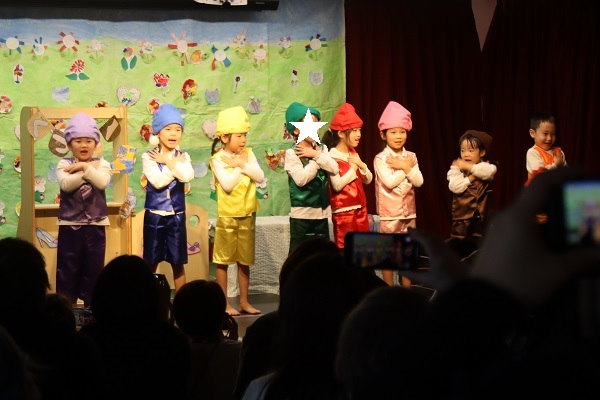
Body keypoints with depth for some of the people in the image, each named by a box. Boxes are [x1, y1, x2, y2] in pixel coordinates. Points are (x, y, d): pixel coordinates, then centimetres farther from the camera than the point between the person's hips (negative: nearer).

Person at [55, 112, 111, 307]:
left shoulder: (101, 164, 3)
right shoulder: (64, 164, 0)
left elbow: (102, 182, -16)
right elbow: (66, 184, -18)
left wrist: (83, 167, -16)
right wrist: (88, 169, -13)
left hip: (96, 225, 1)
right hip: (69, 225, -1)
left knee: (94, 266, 7)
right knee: (67, 267, 2)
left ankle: (92, 305, 15)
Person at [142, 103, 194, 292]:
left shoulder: (183, 156, 3)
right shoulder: (148, 157, -5)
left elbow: (187, 176, -17)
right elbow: (158, 181, -20)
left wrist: (167, 161, -14)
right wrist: (175, 164, -10)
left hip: (177, 216, 2)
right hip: (155, 215, -2)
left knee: (178, 263, 8)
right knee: (151, 263, 6)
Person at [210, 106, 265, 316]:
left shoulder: (248, 154, 5)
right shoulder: (218, 159, -10)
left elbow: (260, 176, -7)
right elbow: (227, 184, -22)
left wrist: (242, 164, -16)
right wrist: (241, 168, -14)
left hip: (247, 215, 5)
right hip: (227, 216, -5)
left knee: (245, 260, 11)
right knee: (223, 260, 2)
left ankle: (244, 302, 19)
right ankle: (224, 304, 9)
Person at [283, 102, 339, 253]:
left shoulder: (322, 149, 7)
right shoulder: (291, 153, -10)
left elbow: (334, 169, -6)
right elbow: (301, 179, -21)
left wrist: (316, 154, -13)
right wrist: (317, 161, -11)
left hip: (322, 212, 5)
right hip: (302, 213, -5)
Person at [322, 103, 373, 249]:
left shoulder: (353, 154, 12)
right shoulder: (332, 157, -13)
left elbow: (368, 180, 14)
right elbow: (337, 185, -23)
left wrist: (361, 165, -5)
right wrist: (353, 168, -13)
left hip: (360, 209, 8)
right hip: (343, 211, -8)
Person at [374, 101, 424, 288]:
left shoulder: (411, 157, 5)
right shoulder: (380, 159, -9)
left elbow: (419, 181, -4)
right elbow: (389, 182, -21)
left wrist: (405, 167, -16)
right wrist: (407, 168, -12)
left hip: (409, 212, 5)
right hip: (389, 214, -5)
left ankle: (407, 287, 24)